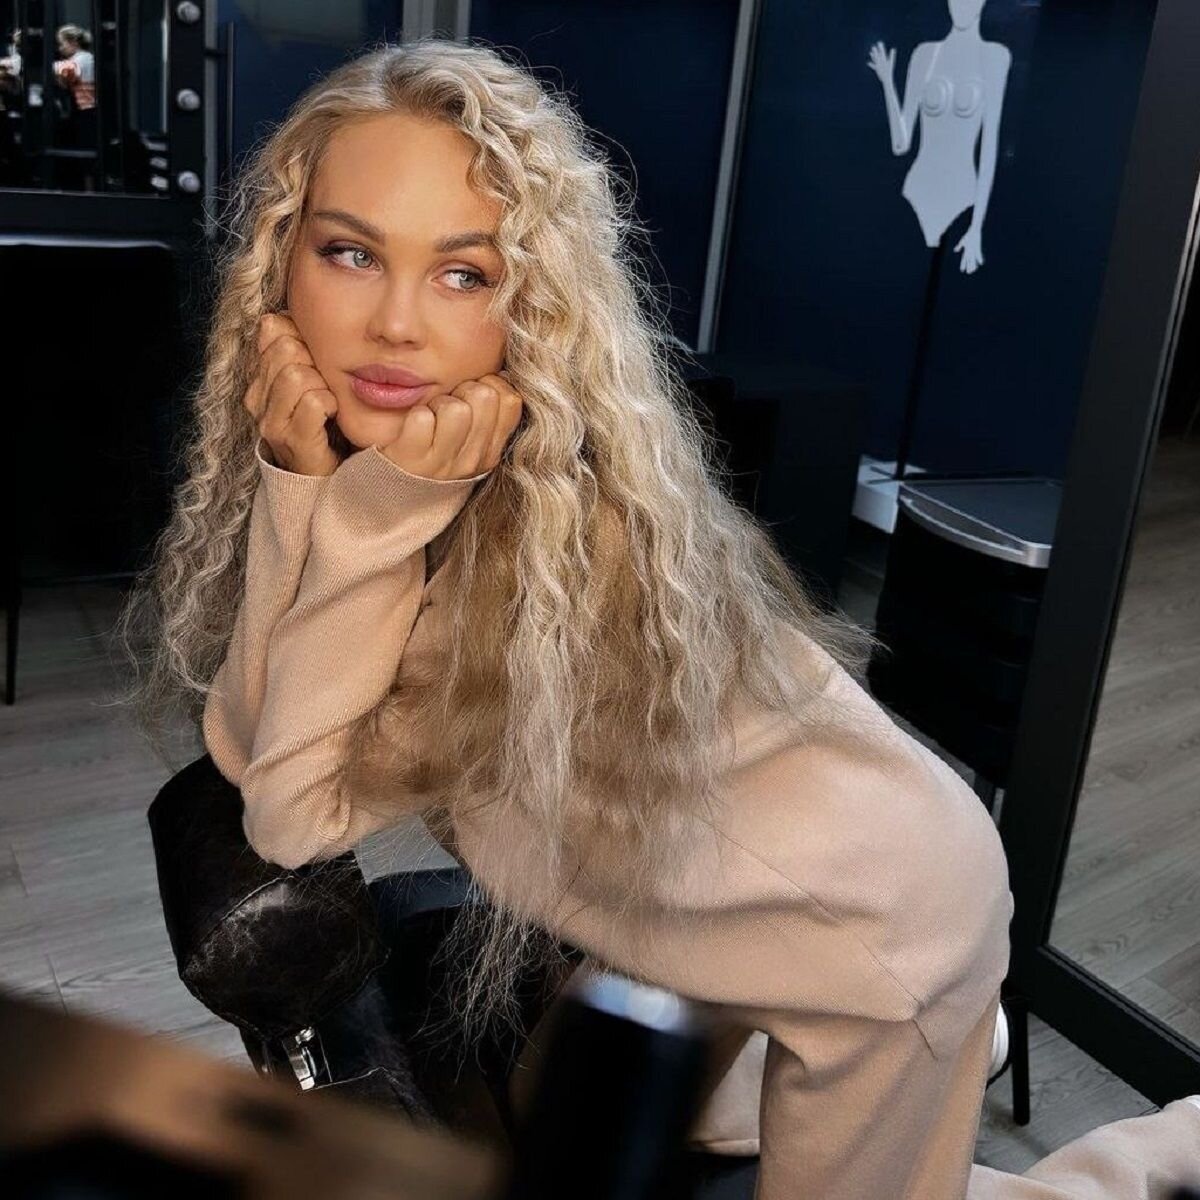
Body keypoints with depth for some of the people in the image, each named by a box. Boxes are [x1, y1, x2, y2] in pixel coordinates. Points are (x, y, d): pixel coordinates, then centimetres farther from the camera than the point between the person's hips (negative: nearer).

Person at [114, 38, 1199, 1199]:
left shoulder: (571, 516, -37)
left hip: (877, 914, -6)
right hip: (688, 890, 7)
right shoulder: (358, 431, -15)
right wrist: (304, 489, -30)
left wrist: (365, 512, -39)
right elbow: (248, 749, -19)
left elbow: (303, 810, -29)